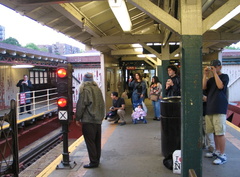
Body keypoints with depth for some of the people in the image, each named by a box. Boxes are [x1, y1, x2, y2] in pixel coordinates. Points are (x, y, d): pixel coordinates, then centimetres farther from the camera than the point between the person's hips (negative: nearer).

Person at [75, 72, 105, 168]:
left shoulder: (84, 90, -10)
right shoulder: (97, 89, 11)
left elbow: (81, 105, -11)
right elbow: (102, 104, 16)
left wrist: (78, 118, -3)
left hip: (88, 120, -7)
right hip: (98, 119, 7)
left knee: (90, 141, -2)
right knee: (97, 141, 13)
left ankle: (93, 162, 1)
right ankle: (97, 160, 23)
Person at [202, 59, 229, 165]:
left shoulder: (224, 76, 2)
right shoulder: (211, 79, 18)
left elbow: (220, 86, -16)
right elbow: (203, 87, 3)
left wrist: (215, 73, -11)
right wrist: (205, 75, -1)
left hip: (219, 108, -6)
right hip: (210, 108, 7)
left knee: (220, 133, -7)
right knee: (214, 132, 14)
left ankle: (222, 156, -1)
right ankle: (217, 151, 27)